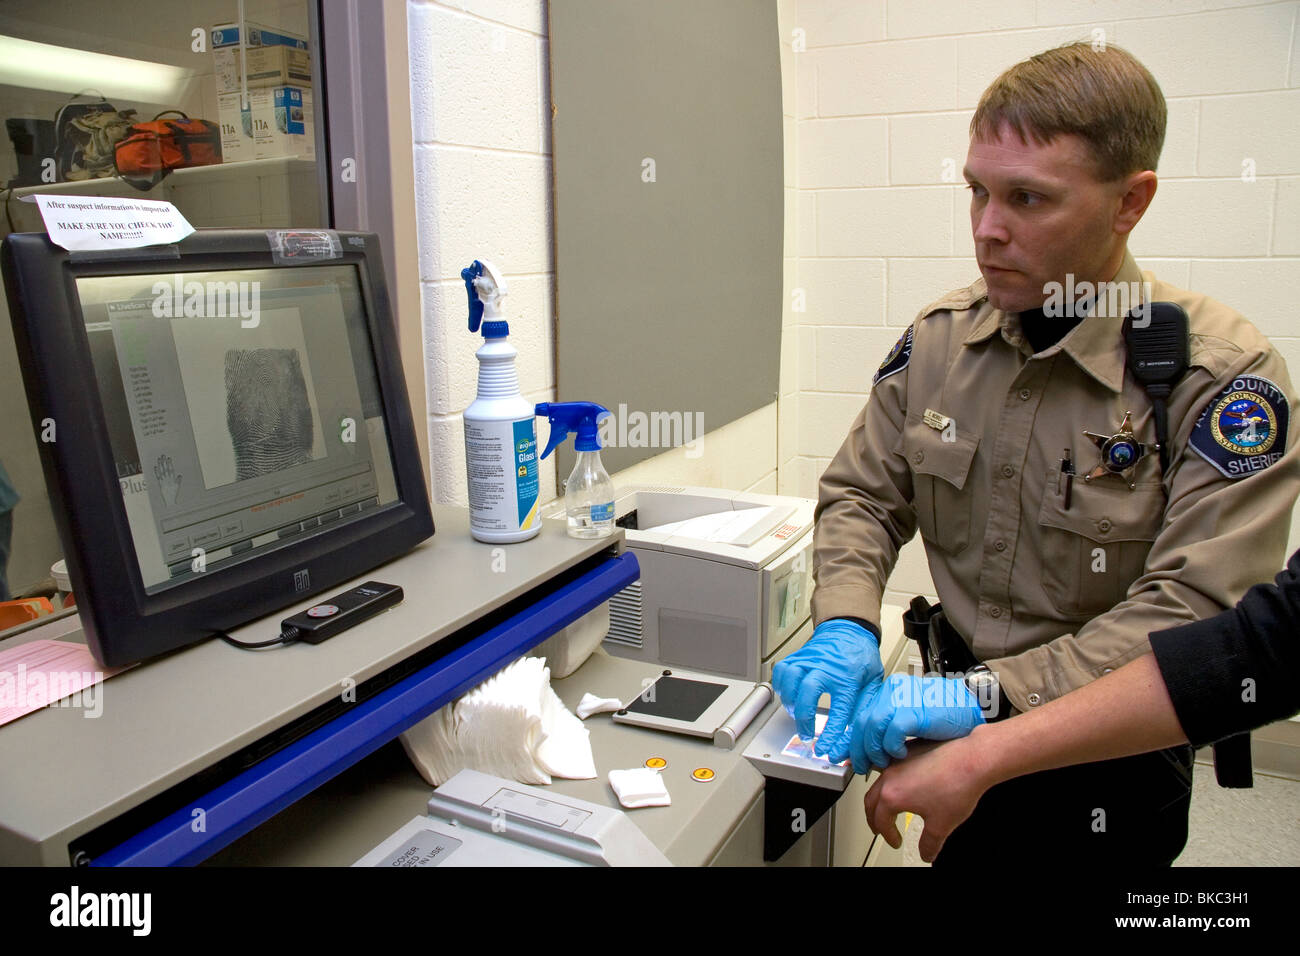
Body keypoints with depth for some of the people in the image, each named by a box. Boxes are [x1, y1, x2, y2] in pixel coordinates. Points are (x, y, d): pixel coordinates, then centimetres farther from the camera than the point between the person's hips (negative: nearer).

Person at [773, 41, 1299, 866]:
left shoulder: (1223, 376, -20)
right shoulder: (939, 338, -6)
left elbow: (1194, 609, -26)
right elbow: (862, 497, -1)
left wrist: (991, 693, -33)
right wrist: (846, 627, -19)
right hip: (960, 724, 4)